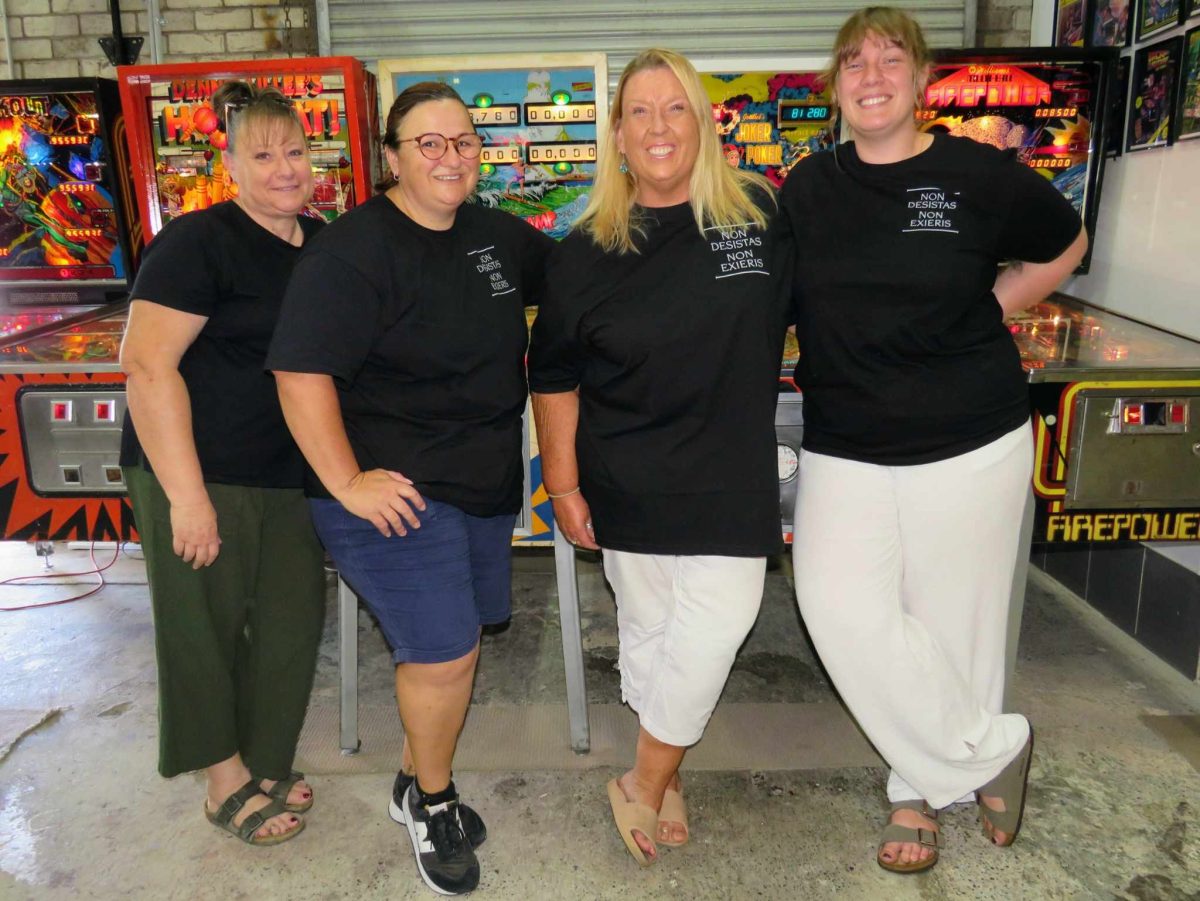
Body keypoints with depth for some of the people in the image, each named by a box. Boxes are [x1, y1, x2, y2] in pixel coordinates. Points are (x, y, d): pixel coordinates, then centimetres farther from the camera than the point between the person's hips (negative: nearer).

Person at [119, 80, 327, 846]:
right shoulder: (199, 242, -12)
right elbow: (147, 363, -19)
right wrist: (187, 494, -22)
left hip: (292, 476, 6)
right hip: (202, 474, -6)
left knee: (292, 619, 12)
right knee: (208, 625, 8)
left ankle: (263, 768, 33)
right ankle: (227, 778, 29)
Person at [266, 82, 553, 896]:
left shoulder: (495, 235, 7)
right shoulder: (353, 251, -16)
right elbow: (301, 372, -21)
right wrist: (347, 483, -20)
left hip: (487, 484, 8)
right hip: (398, 495, -7)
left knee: (455, 640, 16)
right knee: (444, 654, -3)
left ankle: (420, 786, 39)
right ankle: (431, 805, 26)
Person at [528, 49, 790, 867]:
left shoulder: (763, 212, -2)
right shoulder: (587, 250, -4)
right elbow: (554, 375, -1)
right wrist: (562, 481, -2)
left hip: (732, 474, 1)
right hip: (628, 483, 0)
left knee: (712, 628, -6)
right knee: (648, 629, 12)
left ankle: (643, 786, 17)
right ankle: (664, 778, 34)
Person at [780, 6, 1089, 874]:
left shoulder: (983, 175, -3)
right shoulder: (809, 187, 5)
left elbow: (1064, 247, 13)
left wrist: (984, 310, 2)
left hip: (971, 445, -2)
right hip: (845, 449, 2)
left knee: (952, 621, 6)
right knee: (843, 610, -9)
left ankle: (920, 790, 30)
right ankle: (993, 750, 14)